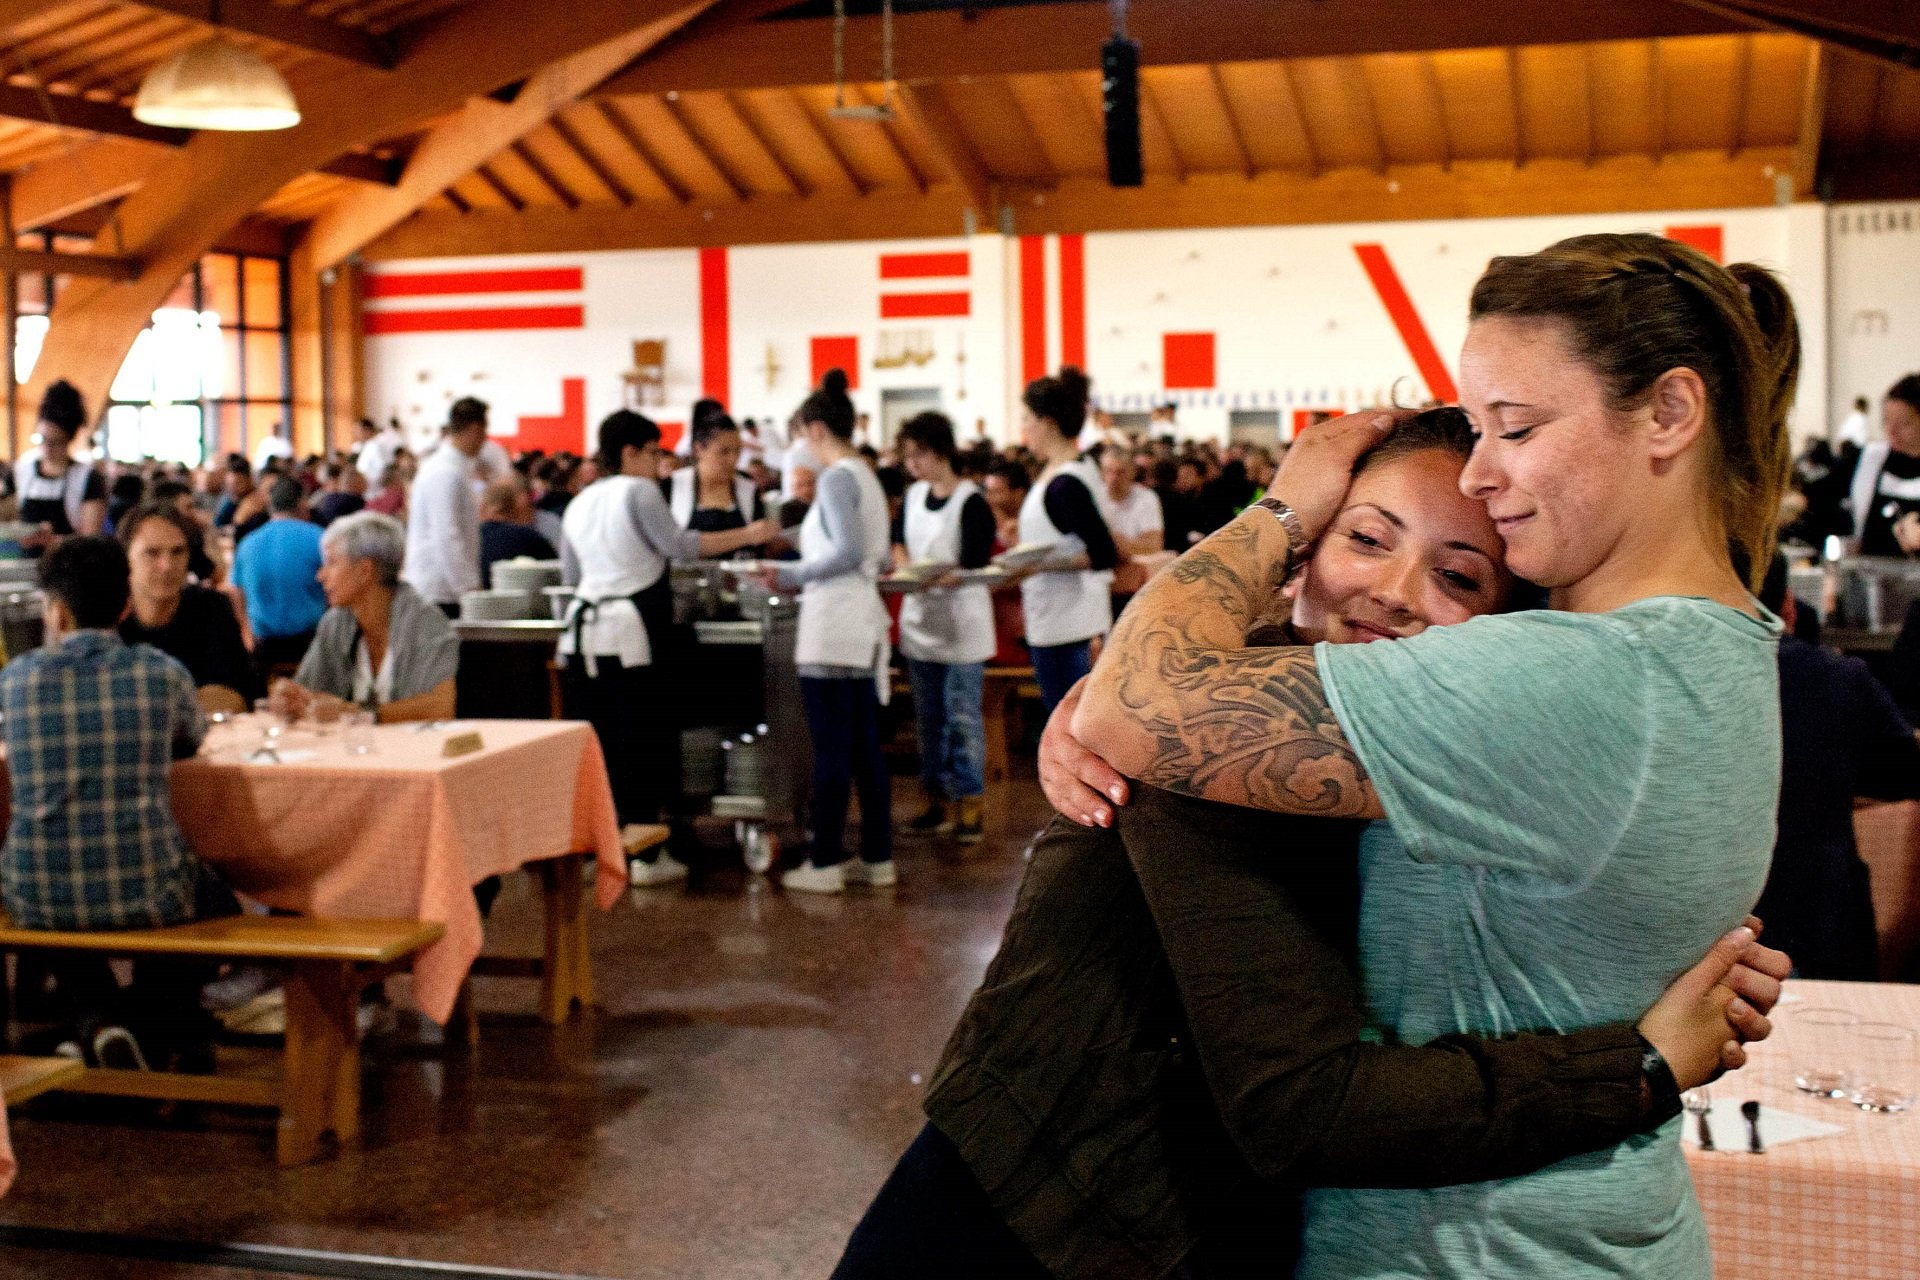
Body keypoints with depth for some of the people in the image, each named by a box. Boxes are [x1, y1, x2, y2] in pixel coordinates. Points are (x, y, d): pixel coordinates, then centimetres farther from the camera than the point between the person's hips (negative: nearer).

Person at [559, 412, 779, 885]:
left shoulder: (579, 503, 16)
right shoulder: (639, 491, -6)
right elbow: (679, 545, -11)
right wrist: (747, 536, -7)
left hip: (584, 629, 7)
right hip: (631, 633, -7)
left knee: (594, 742, 10)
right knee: (643, 744, -1)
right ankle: (645, 856, 1)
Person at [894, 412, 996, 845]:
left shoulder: (971, 502, -14)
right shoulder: (915, 495, 8)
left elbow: (976, 566, -20)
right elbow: (900, 541, 18)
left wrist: (937, 574, -35)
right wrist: (905, 565, -3)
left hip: (961, 626, -7)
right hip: (921, 622, 7)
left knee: (964, 718, -2)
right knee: (928, 719, 12)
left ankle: (970, 805, 5)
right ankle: (938, 800, 21)